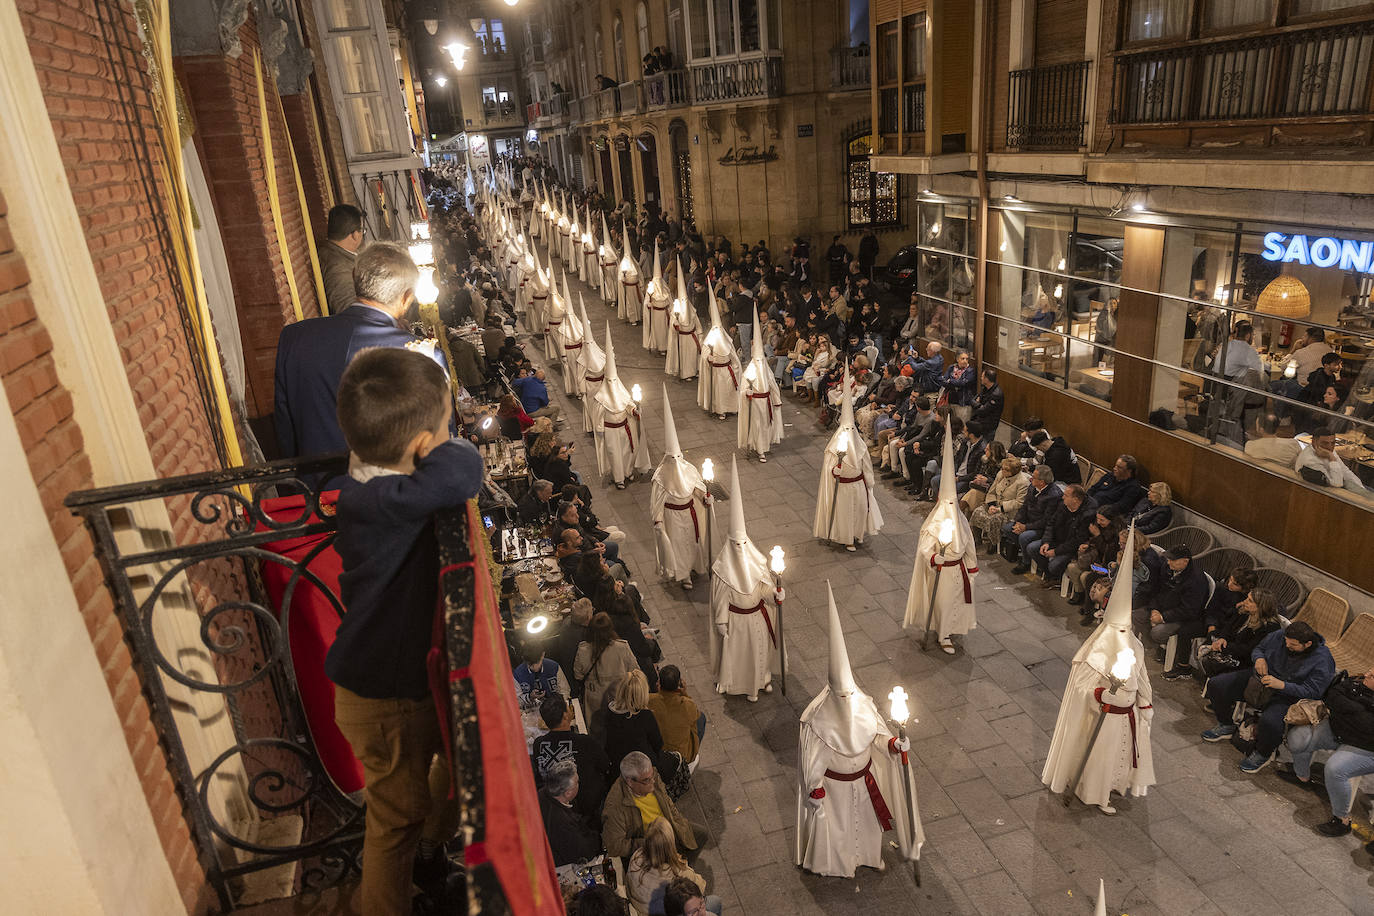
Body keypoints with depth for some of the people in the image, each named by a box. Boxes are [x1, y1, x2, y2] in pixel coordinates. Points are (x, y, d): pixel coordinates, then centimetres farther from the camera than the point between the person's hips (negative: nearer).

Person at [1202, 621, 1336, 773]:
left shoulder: (1322, 660, -19)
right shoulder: (1278, 636, -6)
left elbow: (1313, 692, -19)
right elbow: (1258, 648, 12)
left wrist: (1282, 685, -29)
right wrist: (1259, 658, -12)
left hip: (1287, 697, -6)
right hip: (1261, 678, 6)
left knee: (1269, 722, -37)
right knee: (1215, 685, -7)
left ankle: (1262, 754, -3)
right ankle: (1227, 726, 18)